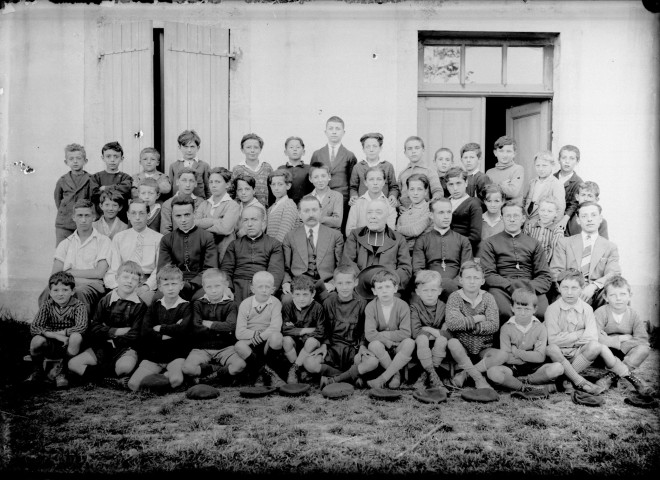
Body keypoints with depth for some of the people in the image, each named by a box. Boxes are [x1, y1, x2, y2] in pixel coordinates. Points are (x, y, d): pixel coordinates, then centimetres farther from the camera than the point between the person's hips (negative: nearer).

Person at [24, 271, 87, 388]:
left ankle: (57, 368, -9)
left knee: (76, 336, -32)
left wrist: (60, 332, -22)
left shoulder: (78, 306, -8)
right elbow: (33, 328, -14)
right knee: (37, 340, -29)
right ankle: (37, 371, 3)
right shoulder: (47, 305, -3)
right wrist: (55, 335, -26)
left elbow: (82, 327, -23)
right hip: (50, 347, 2)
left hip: (68, 347, -1)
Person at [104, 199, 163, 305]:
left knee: (147, 296, -34)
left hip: (149, 282, -1)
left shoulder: (159, 238, 11)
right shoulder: (118, 238, 17)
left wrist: (147, 286, -16)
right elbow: (113, 269, 8)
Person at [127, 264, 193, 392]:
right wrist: (170, 332, -11)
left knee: (176, 381, -32)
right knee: (133, 384, -17)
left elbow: (183, 330, -18)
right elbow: (144, 333, -2)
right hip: (153, 354, 3)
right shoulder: (155, 306, 10)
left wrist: (160, 328, -7)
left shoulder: (185, 306, 1)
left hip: (176, 354, -2)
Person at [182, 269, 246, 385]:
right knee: (186, 368, -26)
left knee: (240, 365, -29)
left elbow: (231, 326, -15)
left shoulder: (230, 305, 3)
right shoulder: (198, 304, 5)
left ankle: (217, 373, -5)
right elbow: (196, 330, -8)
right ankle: (220, 369, -8)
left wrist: (208, 323, -10)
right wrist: (220, 329, -9)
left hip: (224, 348, -1)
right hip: (201, 348, 1)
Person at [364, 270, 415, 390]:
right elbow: (369, 334, -19)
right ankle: (396, 374, -15)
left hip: (398, 348, 1)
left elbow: (405, 333, -16)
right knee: (374, 345, -35)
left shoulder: (402, 305, -10)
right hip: (381, 346, 0)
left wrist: (382, 334, -17)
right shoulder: (371, 307, -10)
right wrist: (388, 341, -22)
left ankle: (383, 378, -27)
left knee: (410, 343, -32)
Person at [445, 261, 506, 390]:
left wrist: (465, 324, -17)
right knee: (452, 342, -34)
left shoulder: (488, 298, 1)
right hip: (462, 350, -2)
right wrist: (476, 319, -15)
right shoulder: (455, 297, -5)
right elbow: (451, 323, -22)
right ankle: (479, 378, -25)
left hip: (483, 349, 2)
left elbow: (494, 326, -13)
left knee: (503, 355, -26)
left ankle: (464, 374, -19)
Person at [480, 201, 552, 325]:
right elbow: (488, 275, 3)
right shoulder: (489, 244, 15)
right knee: (504, 312, -36)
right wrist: (511, 285, -13)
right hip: (502, 289, -2)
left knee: (542, 312, -31)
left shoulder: (534, 244, 23)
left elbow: (545, 277, 14)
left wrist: (530, 287, -9)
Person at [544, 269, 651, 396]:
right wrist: (579, 334, -11)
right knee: (551, 349, -37)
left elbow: (592, 336, -11)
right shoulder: (552, 309, -7)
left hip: (580, 353, 2)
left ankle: (569, 379, -21)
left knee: (596, 346, -28)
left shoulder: (586, 309, 1)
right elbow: (553, 340, -15)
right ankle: (581, 382, -29)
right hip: (560, 354, -2)